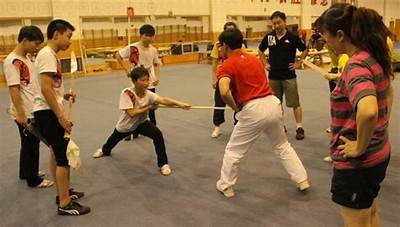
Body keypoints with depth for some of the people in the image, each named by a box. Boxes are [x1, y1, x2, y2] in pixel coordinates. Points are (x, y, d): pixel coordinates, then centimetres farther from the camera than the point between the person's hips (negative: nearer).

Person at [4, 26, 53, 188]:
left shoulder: (26, 59, 11)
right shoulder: (12, 61, -17)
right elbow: (13, 90, -20)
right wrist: (20, 114, -22)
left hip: (34, 111, 9)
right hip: (25, 114, -9)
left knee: (31, 144, 21)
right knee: (29, 146, 4)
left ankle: (26, 172, 37)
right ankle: (33, 179, 18)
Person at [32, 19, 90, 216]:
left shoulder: (50, 55, 14)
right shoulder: (47, 55, -16)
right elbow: (45, 89, -24)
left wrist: (64, 95, 5)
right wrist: (61, 116, -23)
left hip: (50, 113, 11)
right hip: (48, 113, -11)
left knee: (57, 153, 19)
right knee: (64, 156, -6)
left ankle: (63, 193, 33)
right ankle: (65, 204, 3)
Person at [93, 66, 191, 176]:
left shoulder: (149, 94, -27)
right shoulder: (126, 93, -33)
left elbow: (163, 100, -45)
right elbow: (131, 113, -38)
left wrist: (179, 104, -60)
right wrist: (149, 107, -34)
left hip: (141, 123, 0)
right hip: (126, 125, 0)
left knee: (158, 134, -26)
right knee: (114, 139, 28)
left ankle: (163, 164, -8)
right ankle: (104, 150, 66)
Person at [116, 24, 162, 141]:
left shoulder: (153, 50, -3)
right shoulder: (132, 48, -14)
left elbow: (156, 64, 11)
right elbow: (118, 55, -4)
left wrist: (157, 77, -3)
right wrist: (126, 70, -8)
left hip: (150, 83, 3)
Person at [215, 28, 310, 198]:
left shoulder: (226, 66, -5)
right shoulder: (254, 58, 17)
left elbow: (224, 92, -23)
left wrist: (235, 107, -5)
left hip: (253, 110, -6)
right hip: (273, 103, 6)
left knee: (233, 151, 14)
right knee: (282, 146, 26)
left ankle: (226, 186, 26)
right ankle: (302, 181, 31)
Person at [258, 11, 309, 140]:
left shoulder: (293, 37, -7)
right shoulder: (269, 37, 1)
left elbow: (305, 50, 5)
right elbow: (260, 50, 17)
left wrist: (298, 63, -1)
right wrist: (265, 63, 8)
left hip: (289, 76, -3)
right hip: (273, 76, 3)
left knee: (295, 103, 0)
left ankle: (299, 128, 8)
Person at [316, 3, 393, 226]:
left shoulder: (356, 66, -25)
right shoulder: (374, 57, 2)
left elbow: (368, 111, -43)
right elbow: (388, 91, 21)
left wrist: (359, 147, -27)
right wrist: (382, 127, 16)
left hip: (357, 162, -9)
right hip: (379, 153, 9)